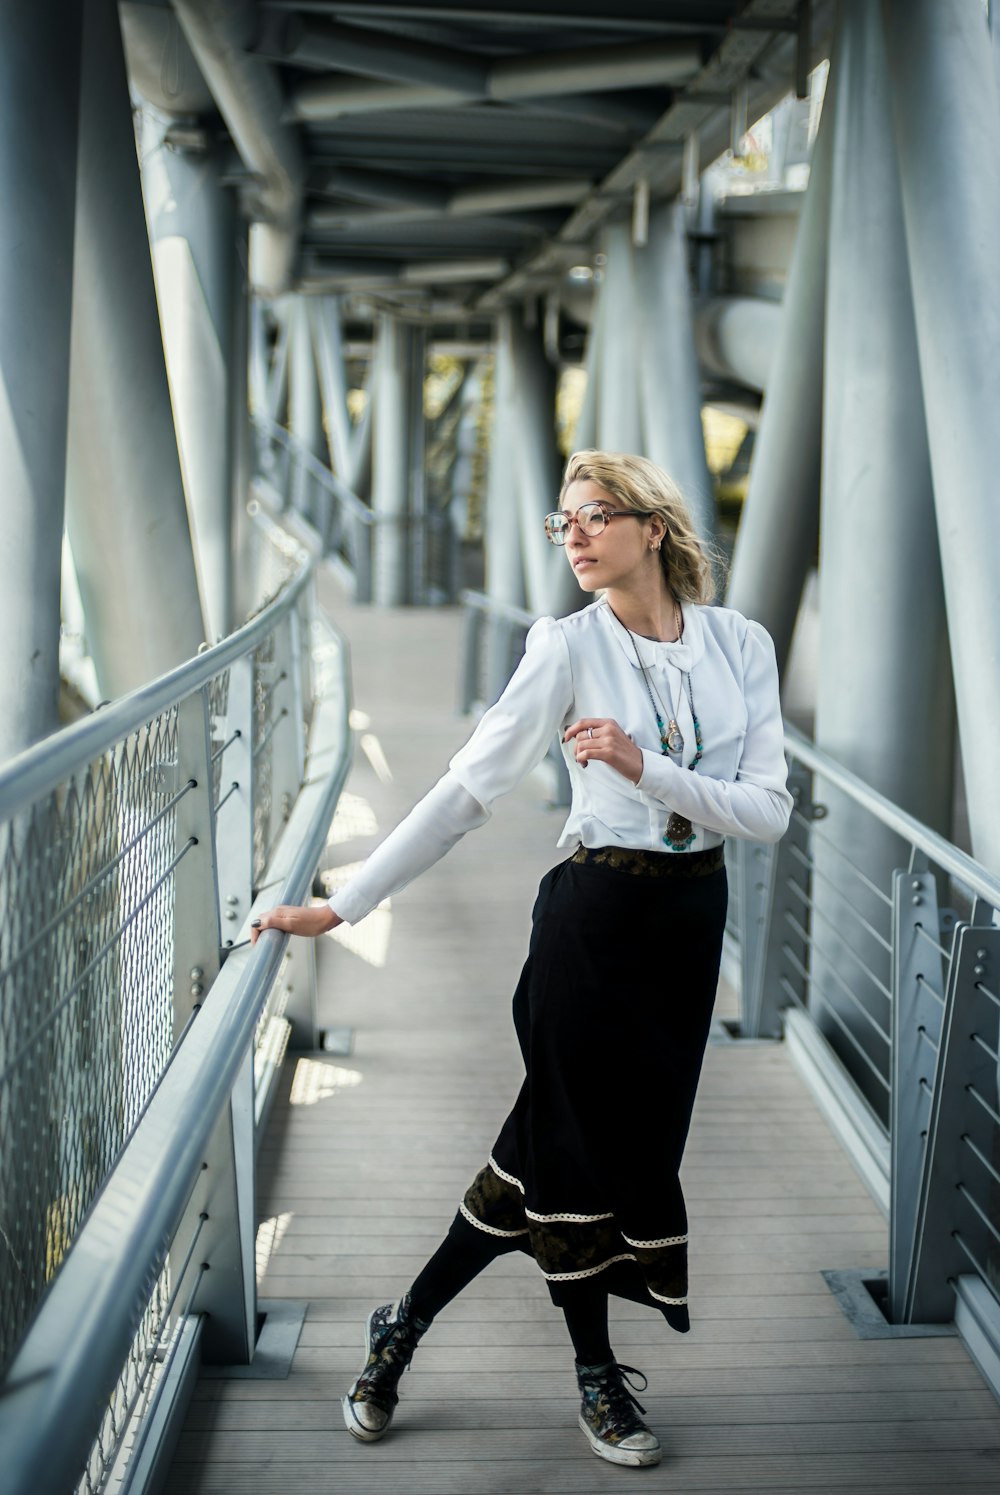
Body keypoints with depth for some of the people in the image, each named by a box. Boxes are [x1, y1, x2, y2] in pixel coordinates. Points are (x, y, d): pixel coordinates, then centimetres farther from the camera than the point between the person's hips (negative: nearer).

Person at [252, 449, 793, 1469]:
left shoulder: (741, 644, -1)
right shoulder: (569, 647, -9)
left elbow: (770, 810, -7)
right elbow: (465, 790, -10)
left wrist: (644, 768, -22)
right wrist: (343, 906, -14)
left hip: (692, 921, 4)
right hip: (595, 916, -3)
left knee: (560, 1137, 10)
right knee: (584, 1142, 4)